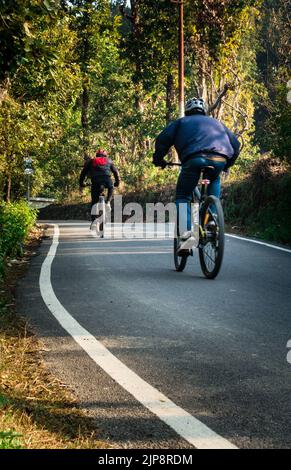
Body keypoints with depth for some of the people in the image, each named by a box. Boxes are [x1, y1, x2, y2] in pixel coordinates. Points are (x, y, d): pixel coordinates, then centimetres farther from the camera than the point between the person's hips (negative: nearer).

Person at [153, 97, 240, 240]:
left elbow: (162, 139, 14)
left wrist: (158, 159, 27)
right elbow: (235, 144, 34)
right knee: (214, 180, 35)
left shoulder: (181, 122, 28)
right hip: (219, 159, 3)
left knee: (183, 195, 12)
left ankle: (185, 230, -7)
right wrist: (227, 164, 45)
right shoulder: (215, 122, 37)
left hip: (194, 157, -3)